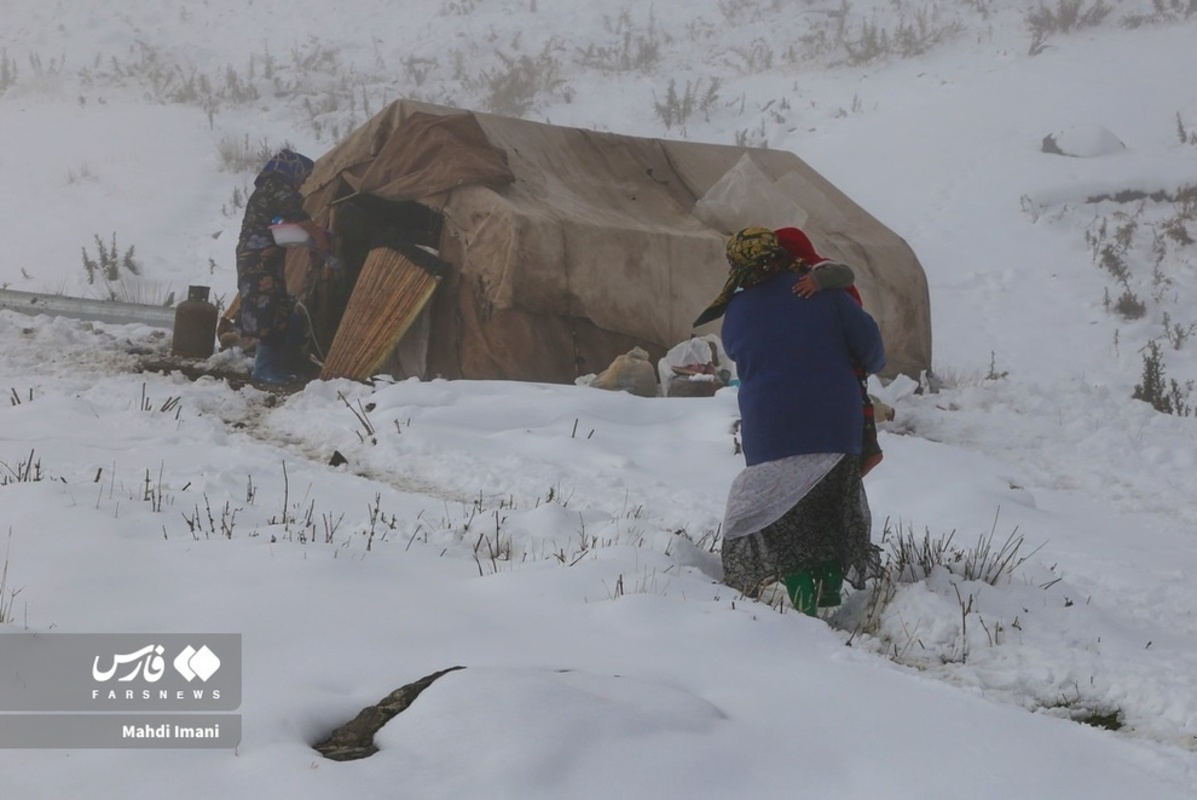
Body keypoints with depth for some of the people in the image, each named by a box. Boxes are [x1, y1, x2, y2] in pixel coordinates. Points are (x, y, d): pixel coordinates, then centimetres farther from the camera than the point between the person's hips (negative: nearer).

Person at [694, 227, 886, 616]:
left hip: (770, 434, -1)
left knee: (782, 516, 6)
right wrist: (873, 365, 18)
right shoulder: (824, 293, -5)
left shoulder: (737, 314, -2)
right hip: (838, 427, 1)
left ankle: (803, 600, -4)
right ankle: (832, 582, 18)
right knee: (832, 510, 19)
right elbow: (867, 339, -3)